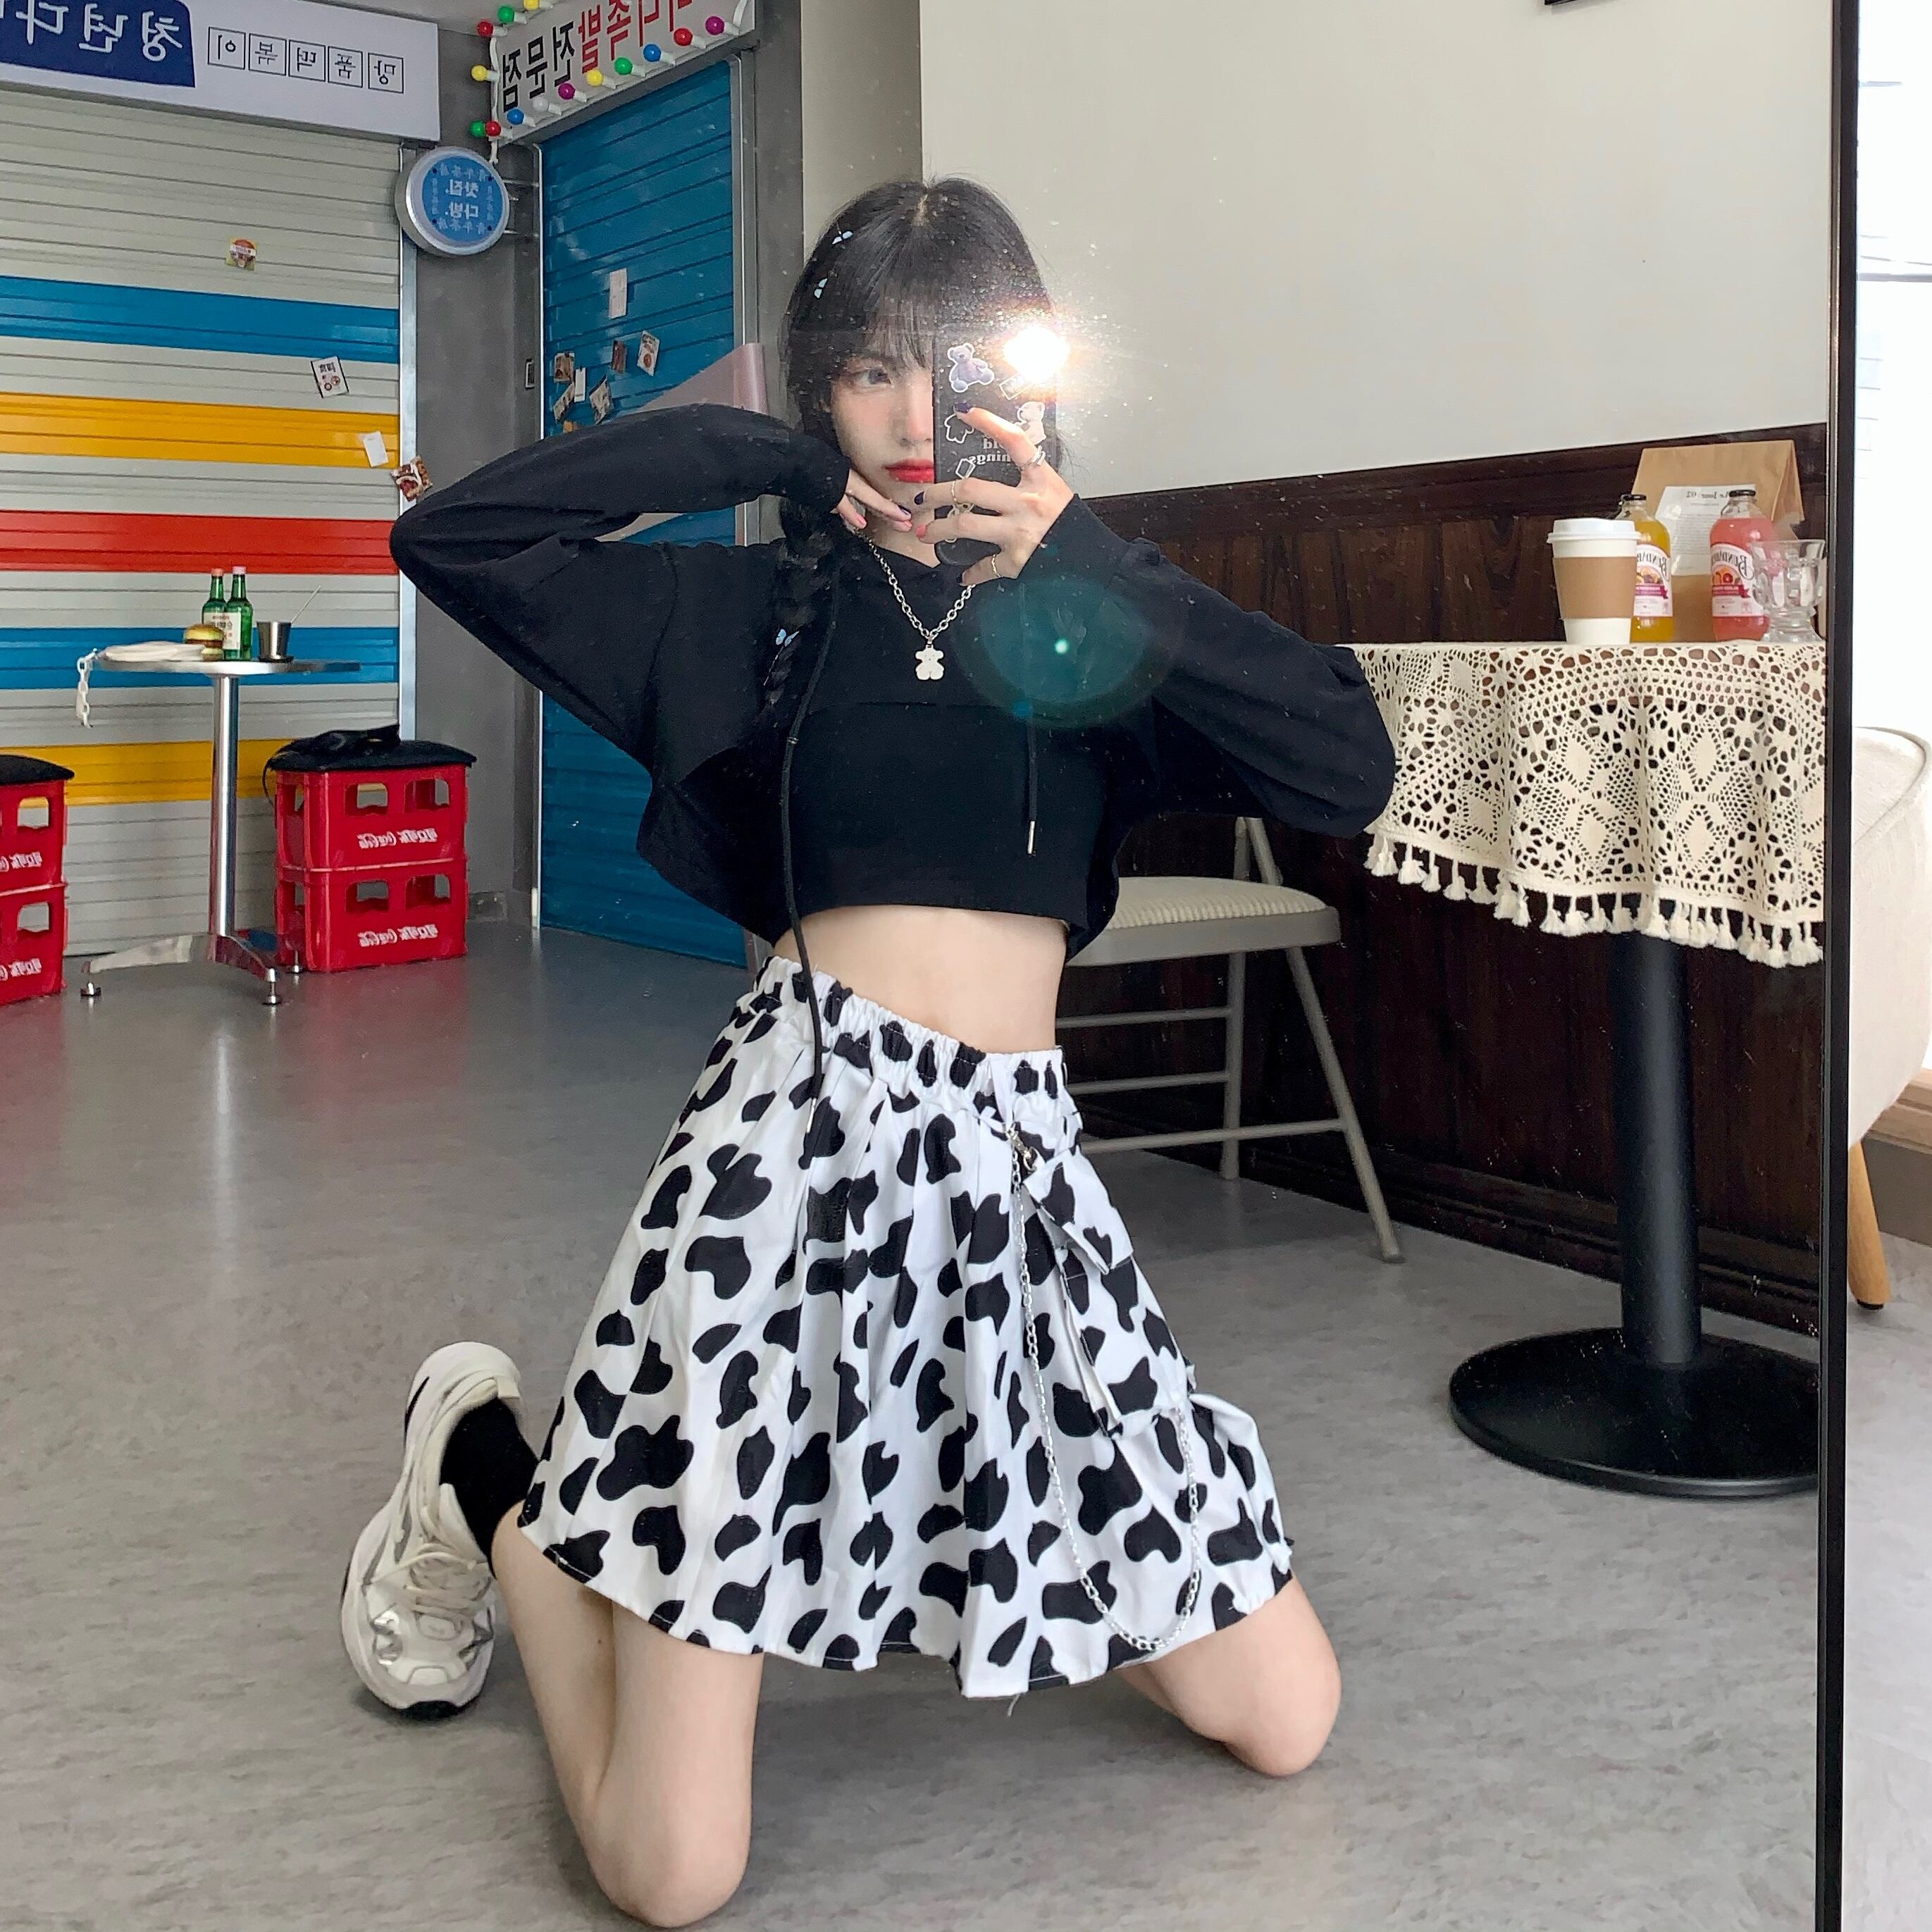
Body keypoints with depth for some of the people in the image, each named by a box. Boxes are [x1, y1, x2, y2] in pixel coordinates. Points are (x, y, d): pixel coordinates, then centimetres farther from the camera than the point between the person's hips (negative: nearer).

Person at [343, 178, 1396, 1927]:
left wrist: (1082, 557, -7)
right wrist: (764, 454, 1)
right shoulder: (761, 608, 9)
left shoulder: (1097, 617, 12)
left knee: (1285, 1723, 6)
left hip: (1015, 1154, 4)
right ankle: (488, 1481, 24)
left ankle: (928, 1551, 29)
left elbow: (1350, 769, -5)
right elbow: (451, 537, -2)